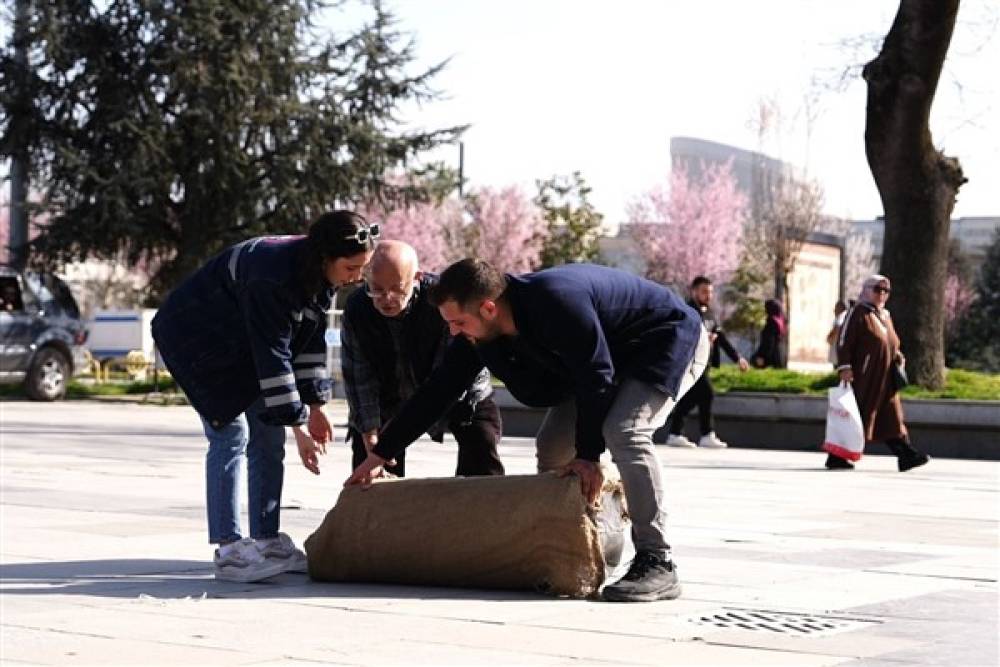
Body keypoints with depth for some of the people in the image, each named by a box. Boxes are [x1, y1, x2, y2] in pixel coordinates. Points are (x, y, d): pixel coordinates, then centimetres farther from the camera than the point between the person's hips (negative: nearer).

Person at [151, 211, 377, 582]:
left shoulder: (320, 276, -8)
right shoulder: (272, 277, -36)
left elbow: (311, 338, 0)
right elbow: (273, 354, -34)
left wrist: (314, 405, -4)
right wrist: (296, 424, -32)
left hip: (244, 348, 9)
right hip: (198, 339, -9)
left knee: (268, 438, 3)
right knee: (232, 434, -17)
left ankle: (267, 542, 8)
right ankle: (229, 551, -17)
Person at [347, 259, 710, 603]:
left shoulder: (556, 301, -37)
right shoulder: (478, 333, -12)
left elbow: (596, 377, -30)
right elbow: (438, 391, -5)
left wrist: (588, 455, -24)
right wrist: (378, 455, -4)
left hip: (671, 340, -9)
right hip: (601, 357, 9)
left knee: (623, 431, -29)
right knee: (551, 448, 1)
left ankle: (657, 563, -25)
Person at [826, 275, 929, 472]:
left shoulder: (885, 316, 19)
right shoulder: (858, 313, -4)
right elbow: (844, 341, -11)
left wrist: (898, 357, 9)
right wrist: (844, 367, -21)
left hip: (885, 379, 8)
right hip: (863, 377, -8)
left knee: (892, 417, 2)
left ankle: (906, 455, -3)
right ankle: (836, 457, 3)